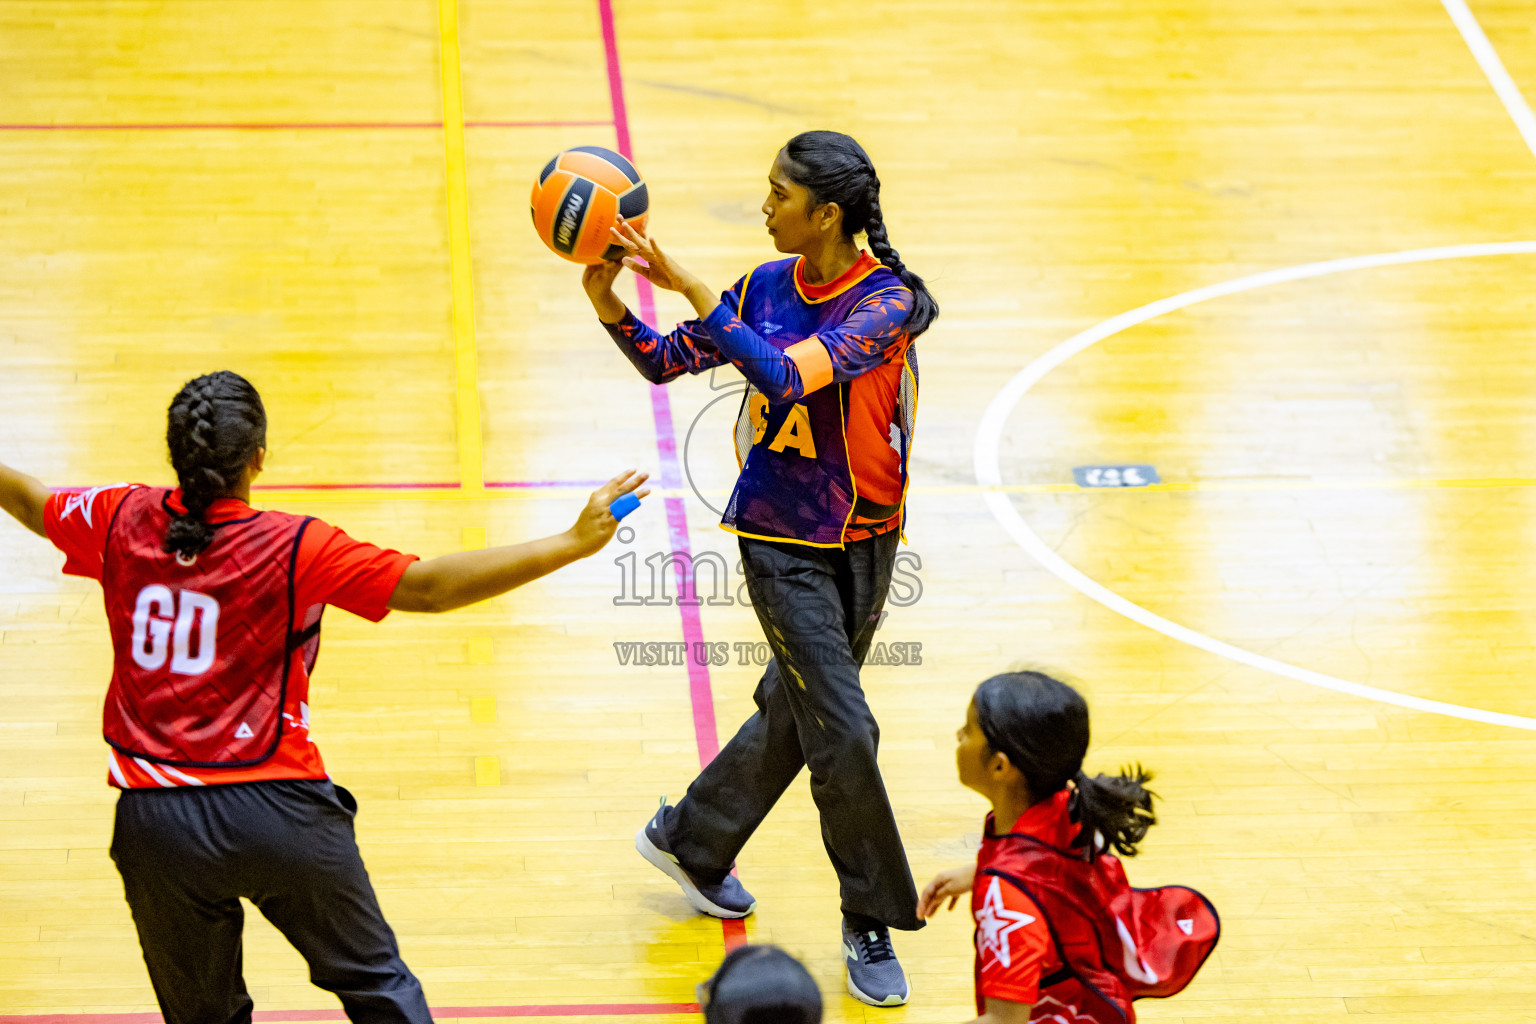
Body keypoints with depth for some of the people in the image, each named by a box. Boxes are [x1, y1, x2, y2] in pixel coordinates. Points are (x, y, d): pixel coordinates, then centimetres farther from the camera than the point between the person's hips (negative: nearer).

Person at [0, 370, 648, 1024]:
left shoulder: (122, 523, -2)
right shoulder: (294, 549, -13)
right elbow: (429, 587, -16)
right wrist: (573, 544, -14)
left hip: (155, 820, 3)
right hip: (277, 812, -3)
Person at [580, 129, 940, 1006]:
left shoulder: (887, 302, -18)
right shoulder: (770, 287, -5)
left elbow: (786, 378, -31)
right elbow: (666, 362, 3)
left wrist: (692, 288, -34)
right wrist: (609, 302, -15)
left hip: (866, 538, 0)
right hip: (783, 542, 0)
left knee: (796, 712, 17)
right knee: (842, 732, -7)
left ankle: (691, 838, 41)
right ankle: (873, 924, 8)